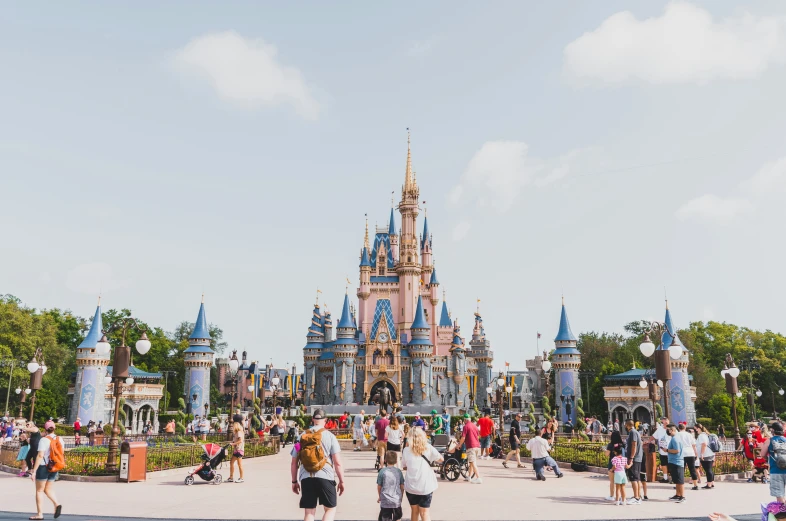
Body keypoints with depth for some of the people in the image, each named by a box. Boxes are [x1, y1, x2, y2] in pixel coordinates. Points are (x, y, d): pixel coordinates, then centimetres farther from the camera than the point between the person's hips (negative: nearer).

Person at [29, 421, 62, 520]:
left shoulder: (44, 440, -13)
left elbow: (40, 455, -20)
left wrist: (34, 471, -18)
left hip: (43, 467, -6)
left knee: (39, 491, 7)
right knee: (48, 490, 14)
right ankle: (57, 504, -8)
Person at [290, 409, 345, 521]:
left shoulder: (302, 437, 9)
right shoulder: (329, 436, 0)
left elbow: (294, 463, 11)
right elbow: (337, 462, -5)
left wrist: (294, 481, 21)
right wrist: (341, 481, 4)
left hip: (306, 478, 3)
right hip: (325, 477, -3)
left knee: (309, 512, 10)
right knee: (330, 508, 12)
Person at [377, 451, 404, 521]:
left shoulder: (382, 471, -9)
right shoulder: (399, 471, -2)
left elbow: (379, 486, -2)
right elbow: (402, 486, 4)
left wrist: (379, 496, 17)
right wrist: (401, 496, 22)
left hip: (385, 501, -2)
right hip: (397, 500, 3)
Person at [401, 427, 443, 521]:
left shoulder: (406, 450, -1)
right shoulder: (428, 447, -2)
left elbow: (404, 467, 7)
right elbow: (441, 459, 4)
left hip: (411, 486, 1)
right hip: (425, 486, -1)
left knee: (414, 511, 17)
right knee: (424, 513, 7)